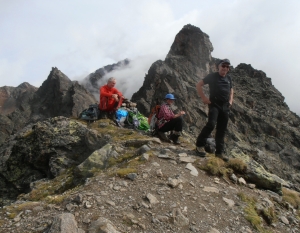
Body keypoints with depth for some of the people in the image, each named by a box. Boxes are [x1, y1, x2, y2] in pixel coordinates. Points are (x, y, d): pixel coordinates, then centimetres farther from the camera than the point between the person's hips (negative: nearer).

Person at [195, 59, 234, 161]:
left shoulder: (228, 79, 14)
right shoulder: (212, 76, -3)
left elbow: (231, 90, 28)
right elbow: (198, 85, -4)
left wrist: (230, 101, 12)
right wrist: (204, 98, -10)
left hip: (225, 106, 6)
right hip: (214, 104, -6)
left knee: (222, 129, 6)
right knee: (211, 124, -24)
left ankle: (220, 151, 13)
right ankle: (200, 145, -9)